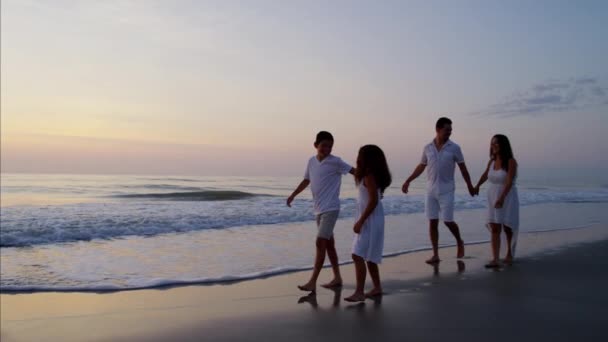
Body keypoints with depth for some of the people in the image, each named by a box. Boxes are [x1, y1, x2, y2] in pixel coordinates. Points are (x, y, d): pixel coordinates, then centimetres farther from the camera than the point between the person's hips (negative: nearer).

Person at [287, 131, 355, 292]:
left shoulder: (335, 162, -9)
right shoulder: (311, 161, 9)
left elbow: (355, 171, -12)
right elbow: (306, 180, 23)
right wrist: (293, 195, 22)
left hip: (331, 208, -7)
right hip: (319, 209, 7)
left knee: (321, 243, -12)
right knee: (328, 244, 13)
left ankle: (312, 282, -9)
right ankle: (337, 277, 24)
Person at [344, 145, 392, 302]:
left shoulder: (369, 176, -16)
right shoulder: (369, 175, 14)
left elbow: (373, 200, -22)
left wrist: (360, 221, -22)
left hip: (371, 220, -11)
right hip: (369, 220, 11)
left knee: (358, 255, -14)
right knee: (368, 257, 17)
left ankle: (359, 292, -13)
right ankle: (377, 288, 27)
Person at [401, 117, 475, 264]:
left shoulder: (454, 148, -2)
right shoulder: (428, 148, 4)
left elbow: (463, 168, 4)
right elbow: (421, 167, 14)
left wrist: (470, 186, 6)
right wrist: (408, 181, 12)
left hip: (446, 190, -3)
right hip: (431, 190, 3)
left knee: (447, 220, -6)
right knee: (432, 222, 2)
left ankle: (459, 243, 24)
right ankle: (435, 255, 9)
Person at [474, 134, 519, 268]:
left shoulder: (511, 162, -15)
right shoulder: (492, 161, 3)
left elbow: (509, 182, -25)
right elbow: (486, 174, 23)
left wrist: (502, 198, -36)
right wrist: (477, 186, 38)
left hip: (508, 198, -5)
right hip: (493, 198, 5)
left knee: (507, 228, 10)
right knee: (495, 229, -5)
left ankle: (509, 253, 34)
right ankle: (495, 260, -9)